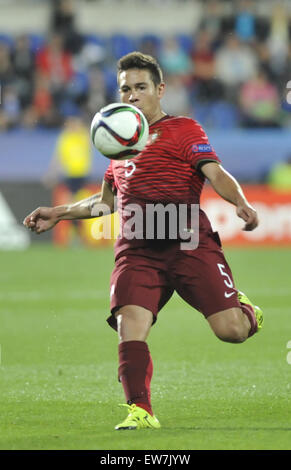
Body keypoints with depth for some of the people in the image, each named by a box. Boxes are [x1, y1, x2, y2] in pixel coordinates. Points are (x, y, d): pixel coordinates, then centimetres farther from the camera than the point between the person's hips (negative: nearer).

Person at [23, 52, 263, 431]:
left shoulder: (183, 129, 7)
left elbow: (216, 174, -8)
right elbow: (107, 200, 40)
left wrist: (241, 203, -27)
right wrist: (59, 214, 35)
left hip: (189, 243, -4)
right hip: (137, 250, 4)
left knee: (230, 330, -11)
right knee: (130, 325, -20)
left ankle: (246, 312, 26)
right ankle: (140, 411, -13)